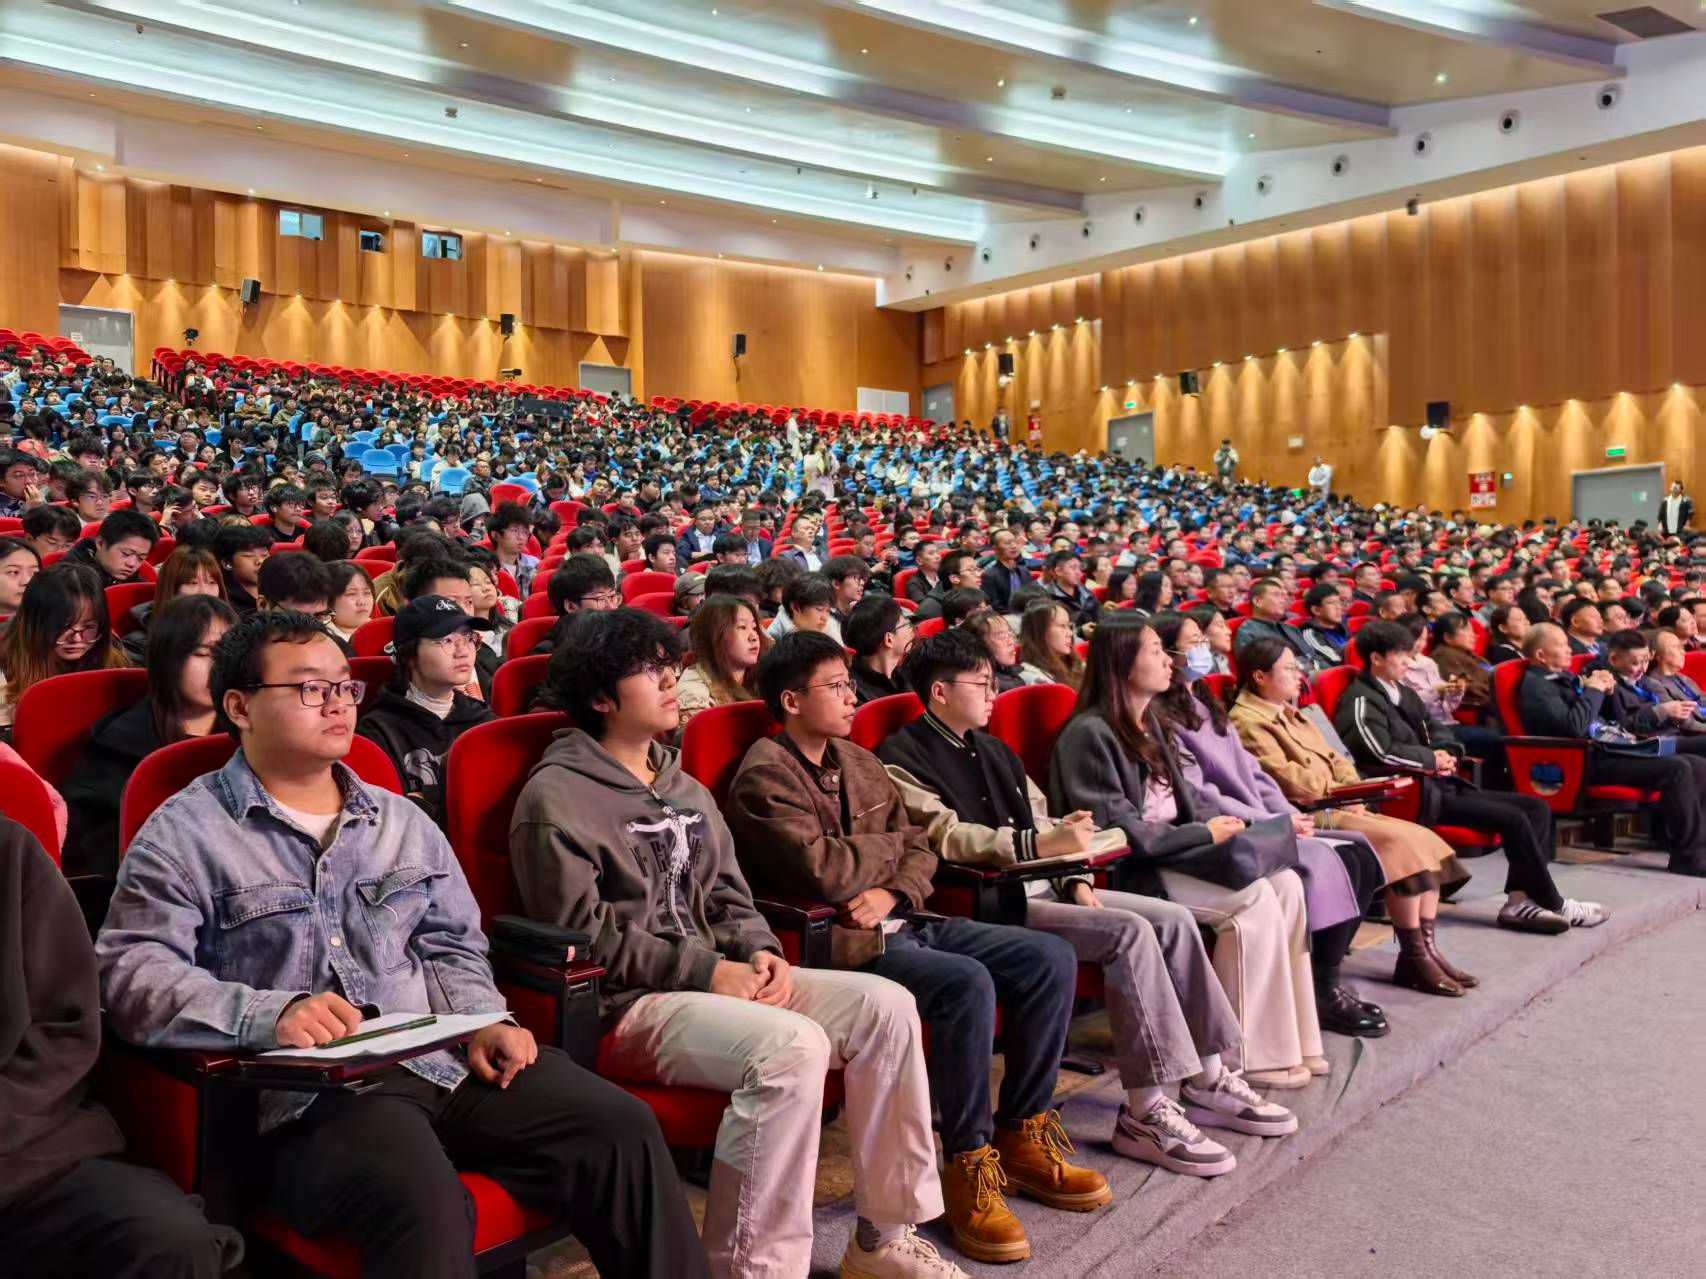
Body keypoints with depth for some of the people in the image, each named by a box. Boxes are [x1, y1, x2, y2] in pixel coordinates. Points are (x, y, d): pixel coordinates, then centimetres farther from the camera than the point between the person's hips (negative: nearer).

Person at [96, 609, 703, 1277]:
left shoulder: (402, 820, 21)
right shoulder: (185, 833, 4)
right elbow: (132, 969, -8)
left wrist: (481, 1021, 0)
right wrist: (271, 1013, -22)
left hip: (443, 1058, 5)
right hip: (303, 1092, -5)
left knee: (623, 1127, -12)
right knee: (423, 1198, -36)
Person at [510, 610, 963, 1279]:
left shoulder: (685, 789, 18)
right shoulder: (556, 796, -7)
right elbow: (583, 935, -14)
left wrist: (758, 950, -5)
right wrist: (706, 970, -17)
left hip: (716, 980, 8)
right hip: (623, 1005, -8)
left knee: (885, 1005, -10)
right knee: (793, 1045, -33)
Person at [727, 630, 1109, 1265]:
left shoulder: (858, 761, 16)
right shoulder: (765, 777, -10)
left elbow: (919, 851, 15)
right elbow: (825, 874, -21)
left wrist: (891, 891, -8)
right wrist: (888, 843, -2)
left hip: (900, 921, 9)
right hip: (835, 942, -8)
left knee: (1051, 958, -3)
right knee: (968, 983, -32)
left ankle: (1022, 1134, 8)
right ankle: (968, 1166, -16)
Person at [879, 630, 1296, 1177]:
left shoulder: (993, 750, 21)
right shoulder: (903, 759, -7)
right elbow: (945, 837, -20)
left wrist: (1076, 880, 4)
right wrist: (1039, 844, -28)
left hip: (1042, 885, 9)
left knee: (1173, 918, -4)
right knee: (1130, 932, -24)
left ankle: (1207, 1079, 5)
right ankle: (1145, 1112, -18)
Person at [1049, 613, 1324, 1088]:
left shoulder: (1149, 725, 16)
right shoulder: (1090, 733, -14)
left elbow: (1186, 796, 19)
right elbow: (1116, 829, -19)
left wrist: (1222, 825, -2)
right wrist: (1203, 834, -15)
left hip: (1175, 852, 9)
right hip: (1128, 871, -9)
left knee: (1285, 883, -10)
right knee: (1253, 899, -22)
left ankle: (1291, 1038, -4)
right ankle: (1252, 1054, -13)